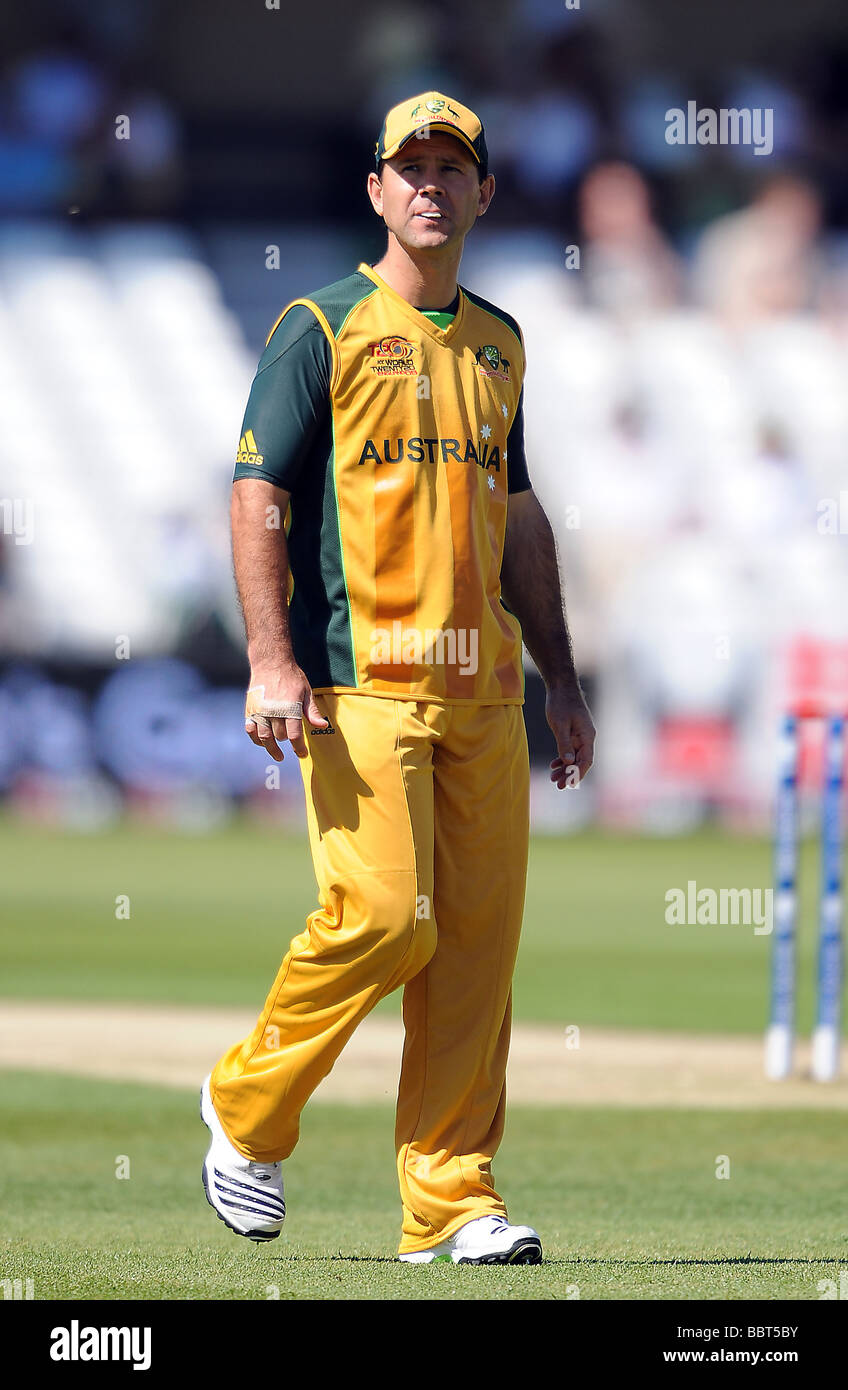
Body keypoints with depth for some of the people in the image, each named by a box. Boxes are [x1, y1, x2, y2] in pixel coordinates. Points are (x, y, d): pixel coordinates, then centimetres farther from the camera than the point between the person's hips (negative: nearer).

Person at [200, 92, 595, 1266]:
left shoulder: (497, 344, 18)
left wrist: (561, 680, 20)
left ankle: (452, 1200, 3)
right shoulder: (325, 328, 0)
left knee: (480, 935, -1)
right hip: (364, 680, -6)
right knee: (383, 915, -14)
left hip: (482, 685, 6)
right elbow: (259, 495, -5)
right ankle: (248, 1108, 9)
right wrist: (272, 662, -16)